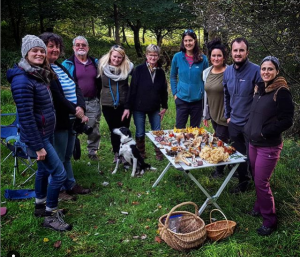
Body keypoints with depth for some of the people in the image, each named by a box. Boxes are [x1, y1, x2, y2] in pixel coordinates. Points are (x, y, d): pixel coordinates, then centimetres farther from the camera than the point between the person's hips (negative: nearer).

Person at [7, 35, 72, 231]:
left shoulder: (40, 74, 7)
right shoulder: (22, 79, -22)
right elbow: (25, 116, -24)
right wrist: (37, 146, -22)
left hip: (47, 132, 9)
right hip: (37, 136, -9)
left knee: (44, 169, 20)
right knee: (60, 173, -5)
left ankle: (41, 206, 39)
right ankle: (50, 216, 12)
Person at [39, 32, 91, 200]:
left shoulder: (61, 68, 14)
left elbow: (77, 88, 5)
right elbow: (56, 96, -22)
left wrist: (80, 107, -11)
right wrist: (75, 111, -16)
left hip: (71, 119, 8)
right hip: (58, 121, -8)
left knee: (67, 156, 20)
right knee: (59, 158, 5)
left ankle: (71, 185, 34)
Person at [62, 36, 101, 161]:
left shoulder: (95, 62, 9)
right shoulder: (67, 64, -2)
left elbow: (100, 82, 15)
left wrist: (100, 98, 9)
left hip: (93, 102, 3)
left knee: (94, 129, 10)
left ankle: (92, 151, 25)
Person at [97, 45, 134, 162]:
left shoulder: (127, 67, -6)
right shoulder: (102, 66, -2)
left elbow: (131, 89, -5)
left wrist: (128, 106, -9)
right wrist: (99, 99, 11)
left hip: (123, 105, -1)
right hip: (108, 105, 2)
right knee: (114, 131, 12)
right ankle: (117, 154, 26)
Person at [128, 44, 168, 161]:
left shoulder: (160, 72, 3)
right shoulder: (139, 70, -7)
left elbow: (164, 90, 9)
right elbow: (133, 89, -8)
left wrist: (164, 107, 9)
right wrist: (130, 106, -10)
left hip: (155, 108, 3)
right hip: (139, 107, -2)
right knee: (140, 133, 7)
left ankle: (159, 153, 23)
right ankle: (140, 154, 26)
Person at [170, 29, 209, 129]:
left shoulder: (203, 58, -2)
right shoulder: (177, 57, -2)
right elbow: (173, 77, 8)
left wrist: (204, 93, 2)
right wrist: (175, 93, 1)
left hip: (198, 100, 1)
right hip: (182, 99, 0)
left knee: (195, 129, 13)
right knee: (179, 128, 5)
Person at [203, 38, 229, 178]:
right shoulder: (206, 72, 4)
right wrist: (205, 114, 14)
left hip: (225, 115, -6)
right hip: (213, 114, 6)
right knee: (219, 141, 16)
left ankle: (220, 170, 23)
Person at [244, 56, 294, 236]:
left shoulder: (282, 92, -15)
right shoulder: (260, 89, 8)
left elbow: (287, 121, -18)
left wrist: (265, 132, -16)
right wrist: (251, 130, 9)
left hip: (269, 146, -7)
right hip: (253, 143, 7)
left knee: (261, 183, -2)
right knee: (257, 179, 17)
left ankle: (270, 220, 15)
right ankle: (260, 206, 38)